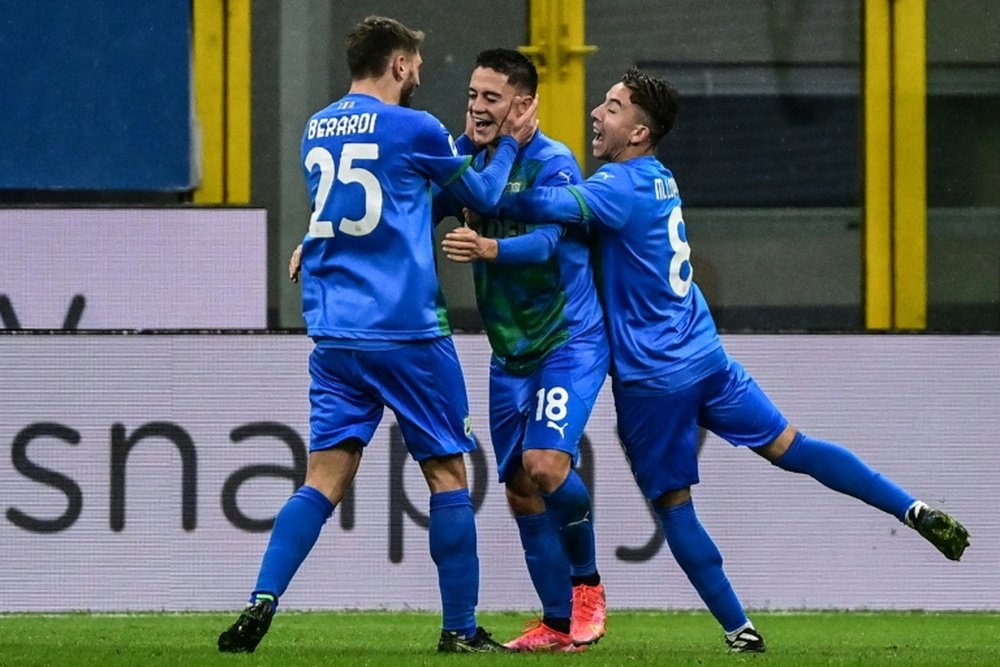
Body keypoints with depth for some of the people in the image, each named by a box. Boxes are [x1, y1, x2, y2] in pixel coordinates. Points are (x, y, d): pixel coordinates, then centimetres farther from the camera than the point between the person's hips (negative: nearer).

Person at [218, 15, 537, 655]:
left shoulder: (316, 130, 12)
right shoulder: (411, 128, -6)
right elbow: (480, 195, 9)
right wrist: (510, 144, 25)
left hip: (334, 333, 5)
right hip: (408, 332, -5)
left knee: (325, 477, 1)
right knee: (448, 473, 6)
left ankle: (262, 602, -16)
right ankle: (461, 629, 8)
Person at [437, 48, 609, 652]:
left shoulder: (552, 162, -15)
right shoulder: (471, 160, 5)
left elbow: (547, 240, -29)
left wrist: (489, 248, -48)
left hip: (569, 339, -7)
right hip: (510, 353, 7)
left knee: (544, 462, -23)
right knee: (520, 489, 4)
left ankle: (587, 584, 0)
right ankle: (560, 624, 12)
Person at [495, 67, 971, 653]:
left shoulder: (620, 188, -15)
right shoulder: (660, 179, 11)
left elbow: (551, 207, -32)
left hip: (652, 379, -8)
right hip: (706, 357, 8)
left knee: (673, 505, 4)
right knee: (788, 446, 11)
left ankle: (738, 629, 5)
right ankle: (913, 511, 3)